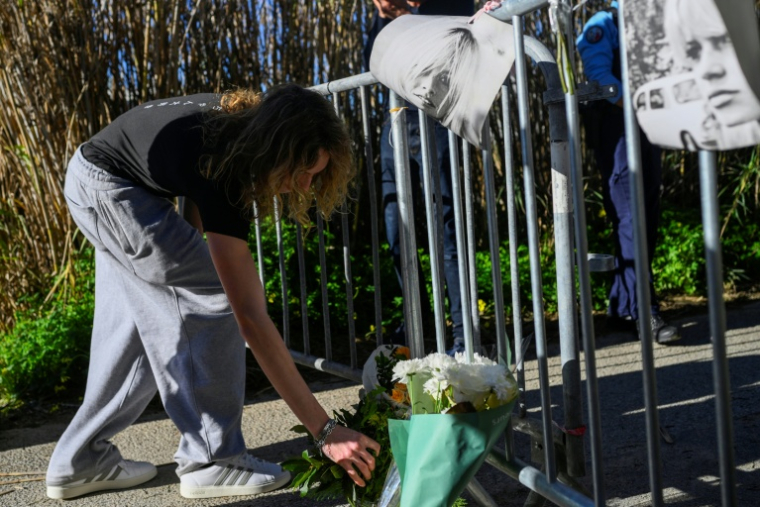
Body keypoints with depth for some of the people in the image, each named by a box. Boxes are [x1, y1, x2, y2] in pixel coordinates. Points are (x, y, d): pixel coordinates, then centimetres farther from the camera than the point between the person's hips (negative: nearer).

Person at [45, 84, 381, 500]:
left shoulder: (247, 118, -15)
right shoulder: (221, 173, -36)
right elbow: (250, 317, -39)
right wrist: (324, 431, -39)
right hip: (106, 189, -9)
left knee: (133, 326, 12)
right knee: (212, 297, -14)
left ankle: (80, 461, 21)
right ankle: (210, 460, -6)